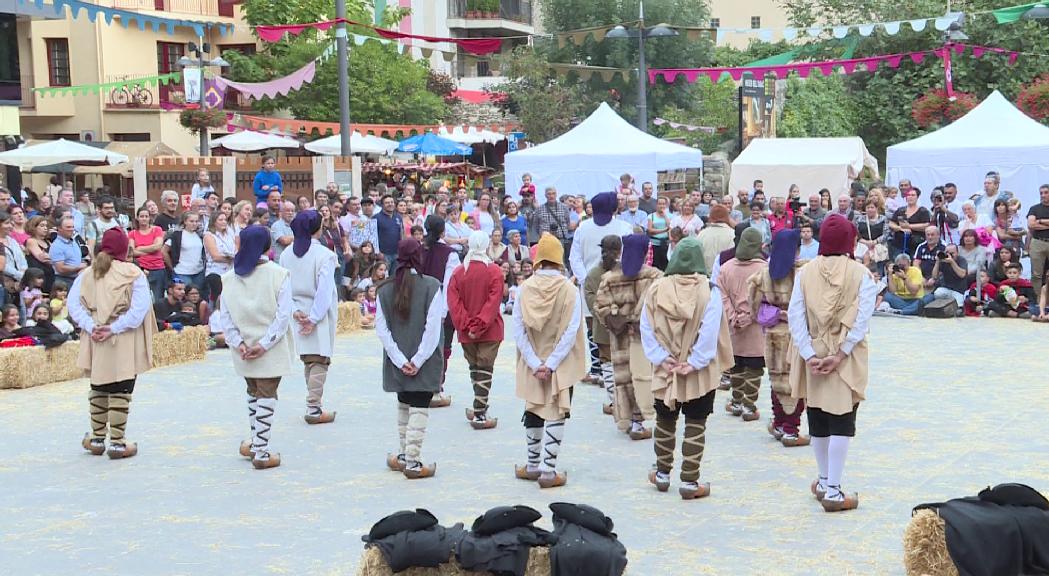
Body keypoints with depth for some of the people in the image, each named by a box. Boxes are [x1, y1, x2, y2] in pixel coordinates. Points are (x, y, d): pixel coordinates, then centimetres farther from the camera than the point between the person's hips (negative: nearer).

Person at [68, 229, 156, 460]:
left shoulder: (87, 274, 4)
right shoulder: (133, 274, -7)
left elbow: (74, 304, -5)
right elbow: (139, 309, -17)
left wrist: (91, 326, -9)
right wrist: (114, 328, -16)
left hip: (95, 343, 4)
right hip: (124, 345, -4)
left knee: (98, 389, 17)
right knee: (120, 392, 1)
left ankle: (97, 439, 26)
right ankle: (117, 443, 3)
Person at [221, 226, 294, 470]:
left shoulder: (229, 277, 0)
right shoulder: (279, 275, -10)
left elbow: (225, 316, -3)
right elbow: (283, 315, -15)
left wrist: (239, 343, -5)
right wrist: (263, 344, -14)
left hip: (243, 351, 4)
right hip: (272, 350, -4)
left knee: (253, 392, 21)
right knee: (267, 395, 3)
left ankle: (255, 443, 29)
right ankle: (261, 452, 2)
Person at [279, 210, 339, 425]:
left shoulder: (286, 255, 3)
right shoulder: (324, 255, -14)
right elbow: (324, 292, -18)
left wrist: (295, 310, -3)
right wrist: (314, 318, -14)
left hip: (299, 316, 6)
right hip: (319, 316, -6)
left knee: (308, 361, 16)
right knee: (320, 362, -2)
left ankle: (314, 405, 22)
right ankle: (314, 409, -5)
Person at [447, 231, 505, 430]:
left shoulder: (458, 272, 1)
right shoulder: (494, 271, -9)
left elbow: (453, 302, -4)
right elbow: (493, 301, -15)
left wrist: (465, 325, -6)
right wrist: (479, 325, -14)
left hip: (466, 333, 3)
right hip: (489, 331, -3)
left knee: (474, 368, 17)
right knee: (485, 371, -1)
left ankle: (479, 408, 24)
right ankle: (479, 415, -4)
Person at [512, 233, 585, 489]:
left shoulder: (525, 289, -5)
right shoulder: (569, 290, -11)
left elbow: (518, 331, -7)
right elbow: (571, 333, -15)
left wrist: (535, 364, -8)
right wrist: (550, 364, -12)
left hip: (531, 365, 3)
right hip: (562, 367, -3)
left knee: (533, 412, 16)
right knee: (556, 415, 3)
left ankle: (533, 466, 27)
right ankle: (548, 471, 1)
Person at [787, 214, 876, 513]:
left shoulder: (805, 272, -3)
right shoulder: (861, 274, -7)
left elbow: (795, 316, -9)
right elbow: (862, 319, -14)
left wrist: (809, 355, -11)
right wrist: (840, 354, -15)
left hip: (813, 356, 3)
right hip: (848, 360, -2)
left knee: (818, 420, 16)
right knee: (842, 421, 1)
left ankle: (824, 482, 28)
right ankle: (833, 490, -3)